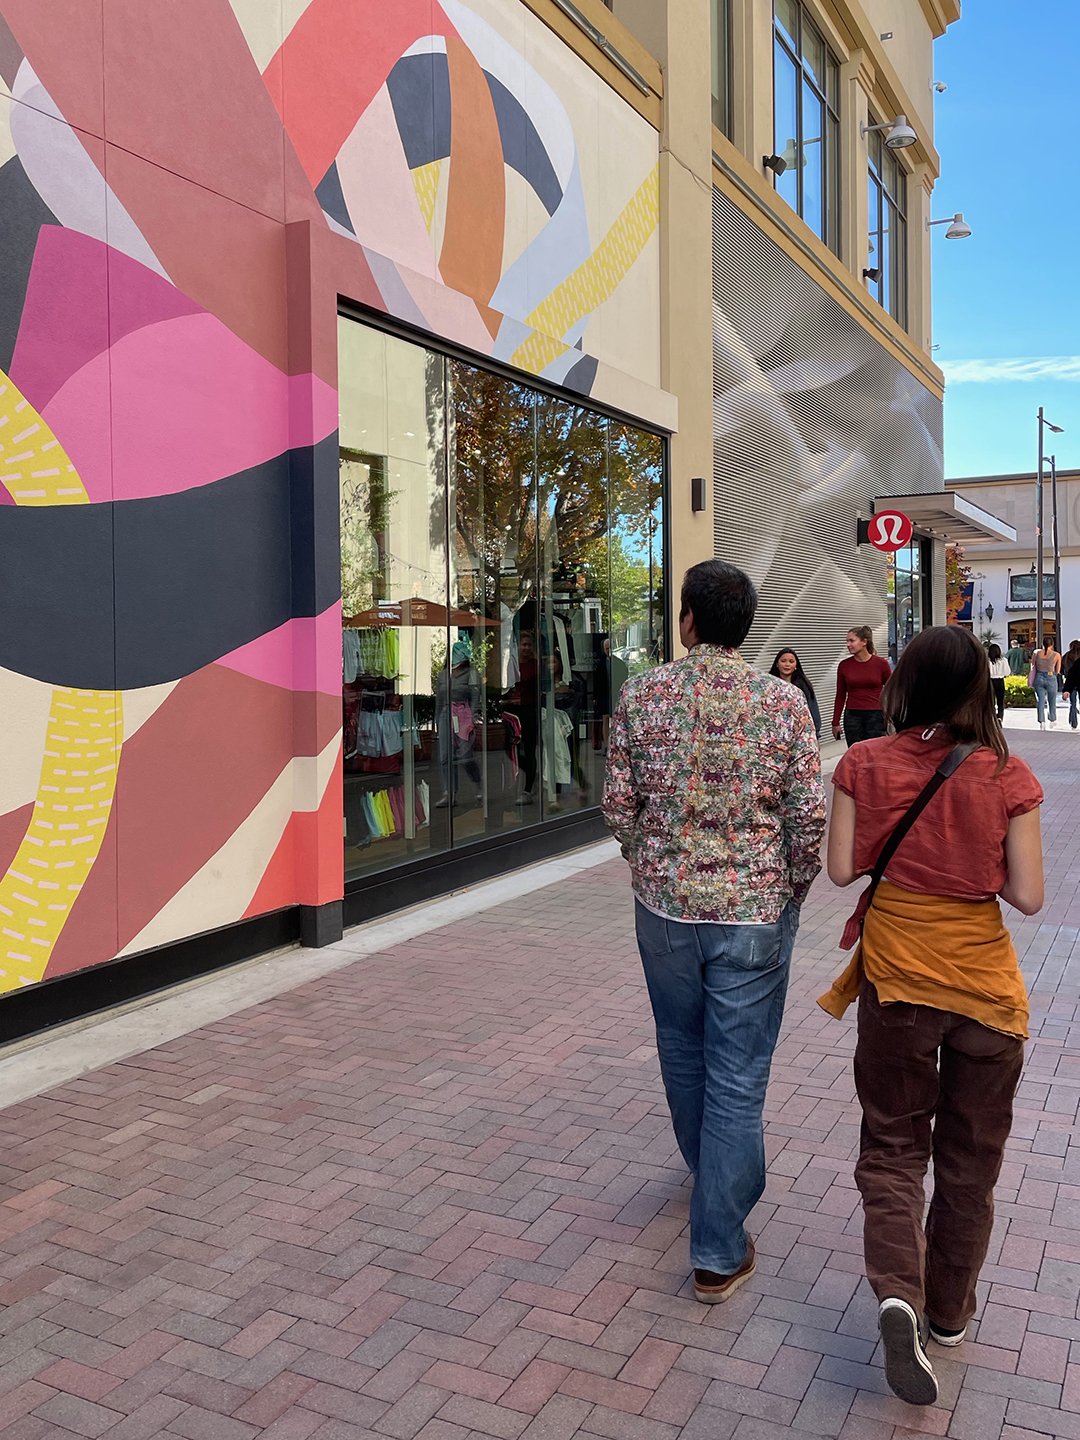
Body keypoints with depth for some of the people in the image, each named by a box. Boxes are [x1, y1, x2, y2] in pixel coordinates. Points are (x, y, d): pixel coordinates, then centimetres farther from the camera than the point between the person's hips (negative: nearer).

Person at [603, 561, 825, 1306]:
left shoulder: (642, 694, -7)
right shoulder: (783, 701, -10)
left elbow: (619, 803, -2)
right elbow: (811, 817, -10)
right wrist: (793, 892, 7)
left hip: (664, 907, 2)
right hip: (755, 912, -2)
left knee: (683, 1050, 23)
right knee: (738, 1075, 7)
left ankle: (711, 1173, 47)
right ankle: (719, 1251, 15)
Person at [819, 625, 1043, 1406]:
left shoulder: (865, 765, -9)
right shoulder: (1007, 776, -11)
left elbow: (842, 868, -7)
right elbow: (1027, 895, -10)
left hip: (896, 978, 0)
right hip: (986, 984, 0)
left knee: (893, 1145, 15)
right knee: (970, 1157, 18)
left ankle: (898, 1292, -6)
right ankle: (950, 1309, 34)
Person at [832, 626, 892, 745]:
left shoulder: (881, 663, -3)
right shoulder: (844, 665, 2)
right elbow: (840, 696, 8)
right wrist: (835, 723, 7)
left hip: (876, 716, -2)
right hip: (852, 717, 2)